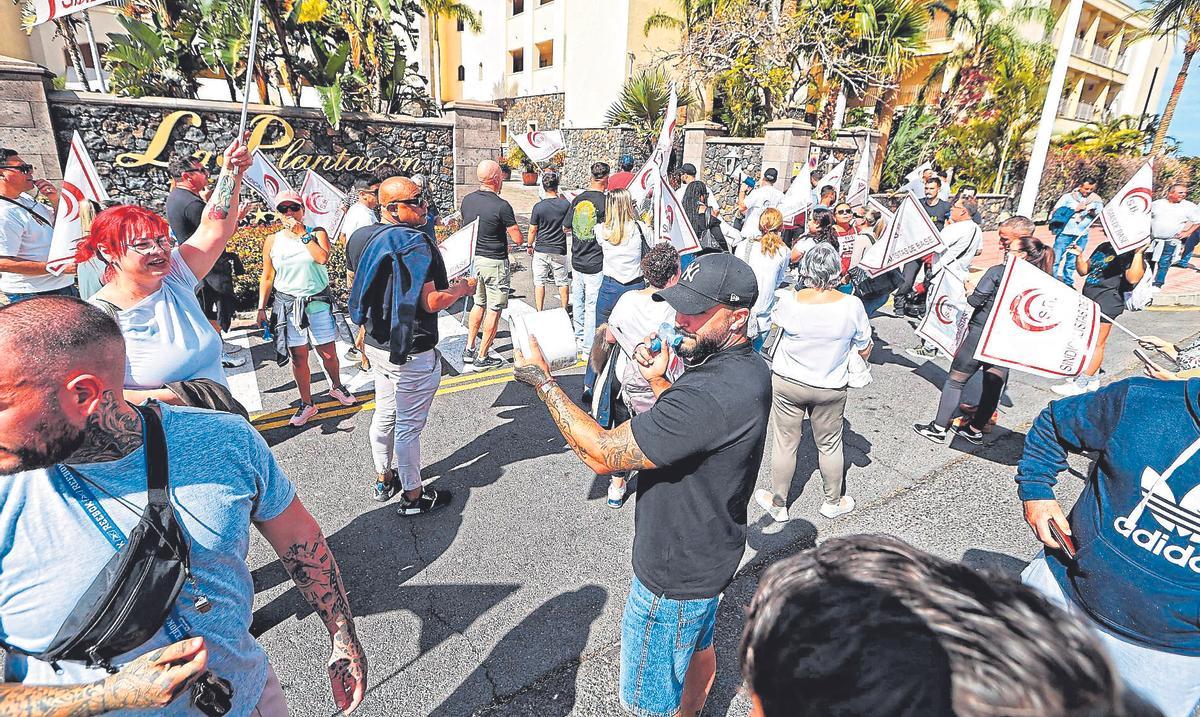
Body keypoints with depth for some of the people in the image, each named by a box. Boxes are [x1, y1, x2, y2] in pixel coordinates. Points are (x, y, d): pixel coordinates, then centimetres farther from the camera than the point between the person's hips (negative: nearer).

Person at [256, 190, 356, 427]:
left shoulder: (317, 233, -1)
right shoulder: (272, 241, 4)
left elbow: (322, 258, -21)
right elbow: (267, 278, 8)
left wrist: (302, 234, -14)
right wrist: (261, 308, 5)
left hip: (318, 302, -1)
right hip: (287, 305, 1)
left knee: (328, 352, 7)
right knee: (298, 356, 4)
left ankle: (336, 387, 35)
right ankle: (307, 404, 18)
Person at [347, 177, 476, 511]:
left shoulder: (362, 237, 4)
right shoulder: (414, 242, -22)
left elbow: (356, 287, 15)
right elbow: (430, 303, -24)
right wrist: (463, 287, -8)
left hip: (377, 344, 9)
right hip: (411, 352, -8)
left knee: (384, 414, 22)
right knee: (409, 425, 4)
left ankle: (383, 480, 40)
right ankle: (413, 496, 20)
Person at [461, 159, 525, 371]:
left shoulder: (467, 200, 2)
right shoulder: (501, 206, -19)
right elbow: (518, 240, -15)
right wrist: (510, 227, 6)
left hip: (473, 259, 7)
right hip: (494, 263, -7)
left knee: (478, 304, 22)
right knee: (494, 310, 4)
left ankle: (469, 349, 27)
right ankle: (482, 358, 10)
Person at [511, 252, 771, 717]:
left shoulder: (709, 395, -39)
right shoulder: (748, 367, -5)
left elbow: (603, 454, -33)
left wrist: (543, 380, -26)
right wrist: (659, 382, -2)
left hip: (674, 576, -9)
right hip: (712, 552, 10)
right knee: (697, 649, 33)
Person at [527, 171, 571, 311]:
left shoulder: (538, 207, -10)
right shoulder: (566, 204, -7)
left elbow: (533, 230, -4)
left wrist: (530, 245, 13)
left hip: (541, 250, -1)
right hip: (559, 250, 1)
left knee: (539, 282, 8)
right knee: (563, 282, 13)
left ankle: (539, 312, 10)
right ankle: (564, 310, 22)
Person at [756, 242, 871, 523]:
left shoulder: (790, 301, -18)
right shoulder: (852, 305, -16)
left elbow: (775, 318, 7)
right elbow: (864, 350, -4)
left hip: (787, 383, -1)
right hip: (831, 387, 1)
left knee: (785, 443, 13)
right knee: (830, 445, 19)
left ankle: (778, 504, 28)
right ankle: (834, 502, 39)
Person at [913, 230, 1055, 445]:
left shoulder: (998, 271, -11)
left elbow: (975, 300, -14)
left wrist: (970, 288, 6)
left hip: (981, 333, -5)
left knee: (955, 380, 5)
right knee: (993, 387, 15)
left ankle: (939, 428, 9)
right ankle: (975, 430, 26)